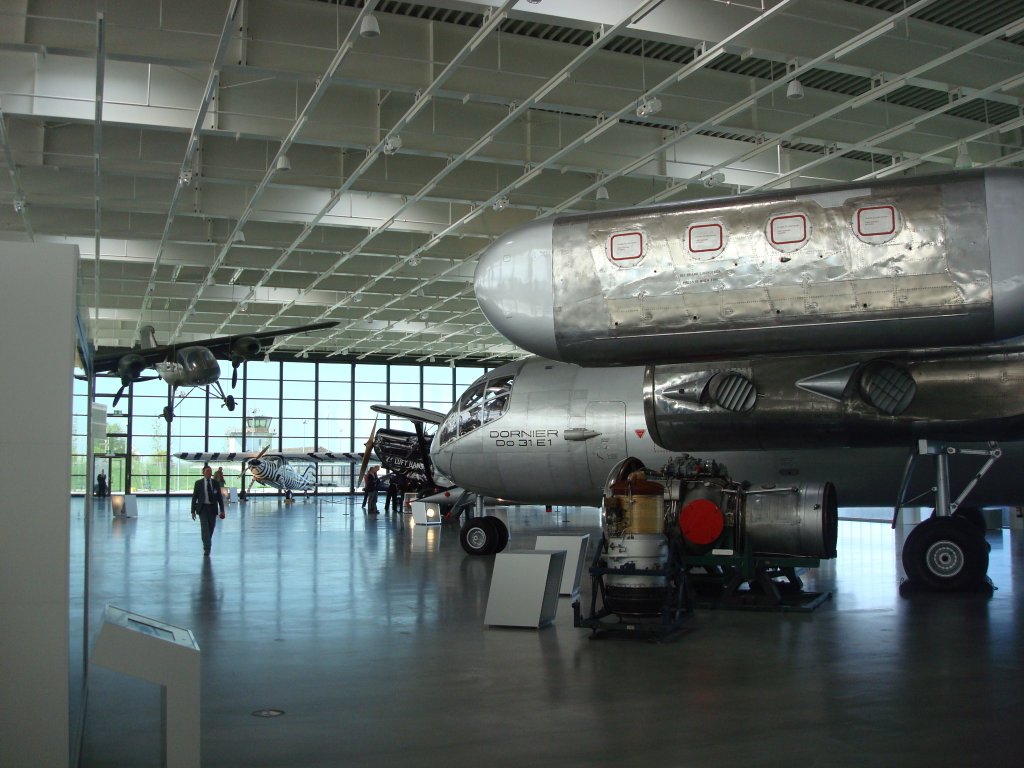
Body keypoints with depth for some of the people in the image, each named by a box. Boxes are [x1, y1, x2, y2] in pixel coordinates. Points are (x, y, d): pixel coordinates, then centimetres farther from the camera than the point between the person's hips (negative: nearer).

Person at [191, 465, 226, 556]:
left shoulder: (216, 483, 3)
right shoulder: (198, 483, -1)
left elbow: (220, 497, 4)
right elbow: (194, 497, 1)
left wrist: (222, 510, -2)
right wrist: (193, 511, -3)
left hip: (213, 508, 2)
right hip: (202, 508, -2)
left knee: (211, 528, 8)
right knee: (205, 528, -12)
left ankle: (207, 545, 28)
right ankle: (207, 548, -11)